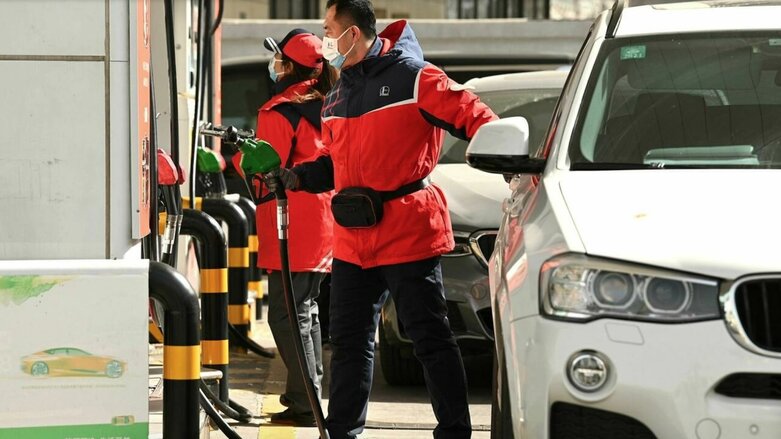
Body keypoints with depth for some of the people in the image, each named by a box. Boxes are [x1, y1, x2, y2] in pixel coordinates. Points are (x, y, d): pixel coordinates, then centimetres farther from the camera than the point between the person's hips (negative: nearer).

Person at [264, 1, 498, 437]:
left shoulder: (412, 77, -9)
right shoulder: (338, 95, 16)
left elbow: (472, 115, -12)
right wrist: (297, 177, 8)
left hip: (408, 233, -8)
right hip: (354, 238, 8)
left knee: (430, 337, -2)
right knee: (349, 340, 12)